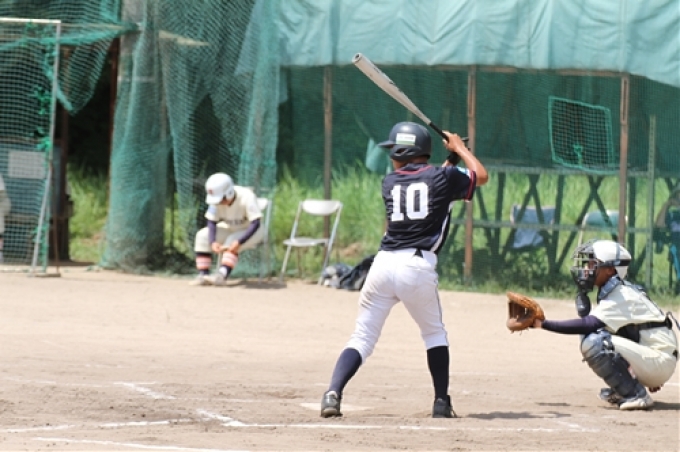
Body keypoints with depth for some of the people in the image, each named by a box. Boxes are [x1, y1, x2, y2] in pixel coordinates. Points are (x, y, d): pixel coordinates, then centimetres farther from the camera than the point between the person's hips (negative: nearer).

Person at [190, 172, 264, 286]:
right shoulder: (217, 200, -17)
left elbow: (255, 224, -33)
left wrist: (239, 242, -42)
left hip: (249, 231, -5)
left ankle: (222, 275, -43)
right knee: (202, 236, -13)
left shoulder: (246, 197, -31)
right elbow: (212, 222, -10)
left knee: (232, 241, -34)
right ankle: (203, 275, -18)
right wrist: (213, 242, -28)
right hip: (229, 229, 5)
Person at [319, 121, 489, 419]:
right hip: (419, 267, -1)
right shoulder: (443, 177, 8)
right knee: (434, 333, 21)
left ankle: (333, 393, -14)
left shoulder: (389, 182, 15)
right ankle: (442, 402, 14)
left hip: (383, 263, 1)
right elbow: (481, 176, 26)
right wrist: (459, 148, 39)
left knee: (362, 338, 6)